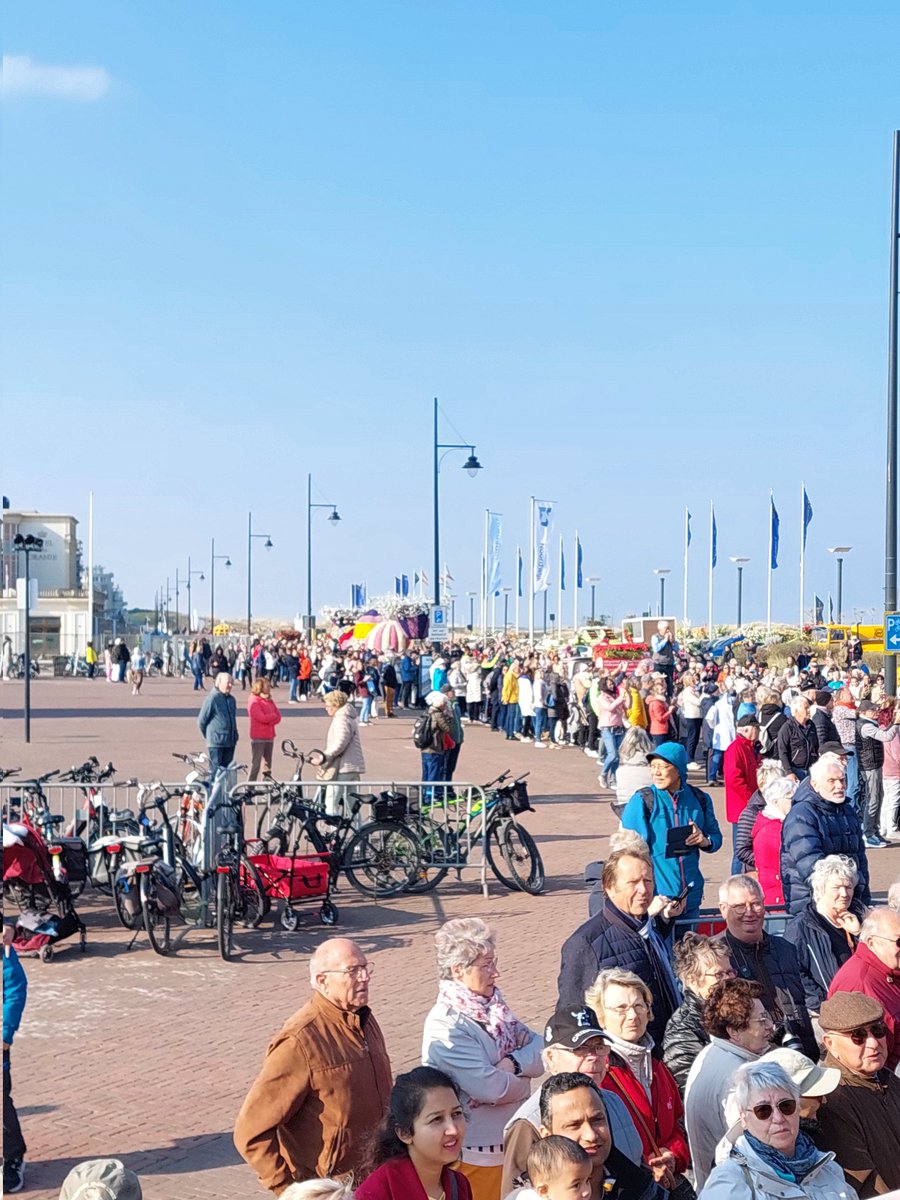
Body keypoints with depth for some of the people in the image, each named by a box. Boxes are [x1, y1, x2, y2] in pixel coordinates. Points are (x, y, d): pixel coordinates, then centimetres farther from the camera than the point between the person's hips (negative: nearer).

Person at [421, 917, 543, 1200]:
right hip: (477, 1154, -8)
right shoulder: (445, 1026, -21)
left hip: (514, 1142, 8)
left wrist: (513, 1062, -20)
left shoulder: (492, 1004, 4)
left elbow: (541, 1050, -1)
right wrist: (522, 1080, -8)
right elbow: (490, 1088, -27)